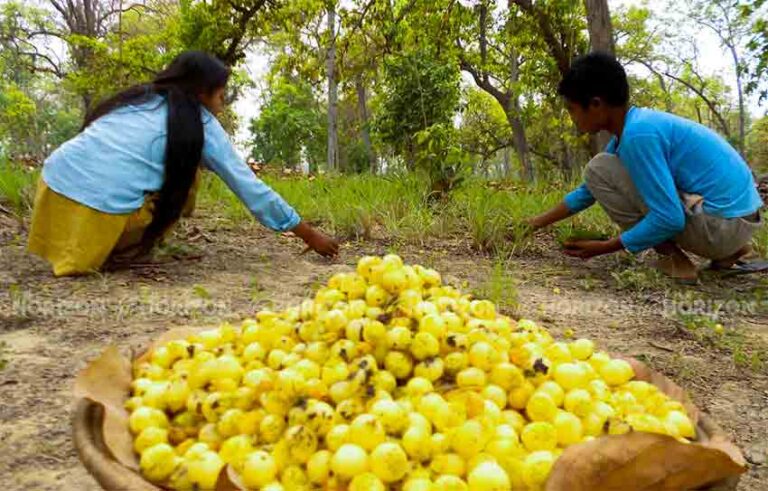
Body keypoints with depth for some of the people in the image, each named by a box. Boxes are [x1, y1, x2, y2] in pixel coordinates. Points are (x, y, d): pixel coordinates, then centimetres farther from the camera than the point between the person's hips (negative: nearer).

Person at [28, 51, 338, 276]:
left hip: (54, 180, 6)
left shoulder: (138, 98, 21)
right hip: (101, 203, -6)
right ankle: (127, 248, 11)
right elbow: (251, 189, 9)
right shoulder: (202, 125, 8)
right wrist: (310, 236, 15)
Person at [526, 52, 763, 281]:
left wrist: (604, 248, -12)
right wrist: (538, 222, 21)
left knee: (598, 170, -9)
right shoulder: (634, 125, 11)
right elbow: (590, 191, 20)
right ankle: (726, 250, 18)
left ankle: (671, 256, -3)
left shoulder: (637, 134, -20)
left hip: (720, 222, -9)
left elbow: (670, 220, -22)